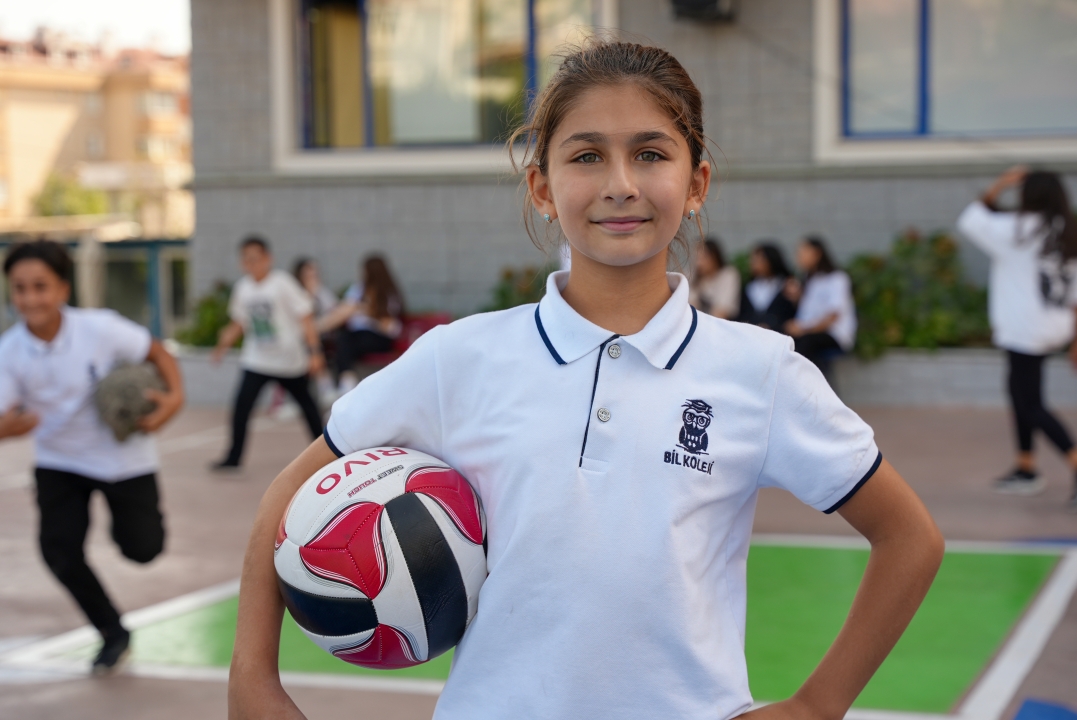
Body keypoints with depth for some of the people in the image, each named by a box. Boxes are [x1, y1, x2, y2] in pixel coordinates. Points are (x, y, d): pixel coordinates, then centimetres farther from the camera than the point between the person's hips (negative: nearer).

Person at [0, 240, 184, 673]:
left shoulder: (100, 329, -26)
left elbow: (156, 352, -10)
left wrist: (175, 395, -27)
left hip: (123, 456, -2)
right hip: (59, 462, 2)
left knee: (142, 549, 0)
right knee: (60, 553, -9)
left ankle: (146, 506, 39)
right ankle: (113, 634, 16)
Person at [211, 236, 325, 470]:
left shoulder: (282, 283, -14)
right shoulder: (242, 287, -1)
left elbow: (305, 317, -12)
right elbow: (240, 322, 12)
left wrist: (314, 352, -16)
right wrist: (225, 342, -4)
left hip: (291, 359, -3)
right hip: (256, 360, 3)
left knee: (304, 401, 15)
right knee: (241, 404, -13)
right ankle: (233, 457, -8)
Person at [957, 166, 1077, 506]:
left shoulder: (1019, 231, -15)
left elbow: (971, 220, -4)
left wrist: (996, 188, 2)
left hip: (1025, 331, -8)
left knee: (1031, 405, -5)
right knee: (1021, 392, 21)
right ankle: (1026, 468, 28)